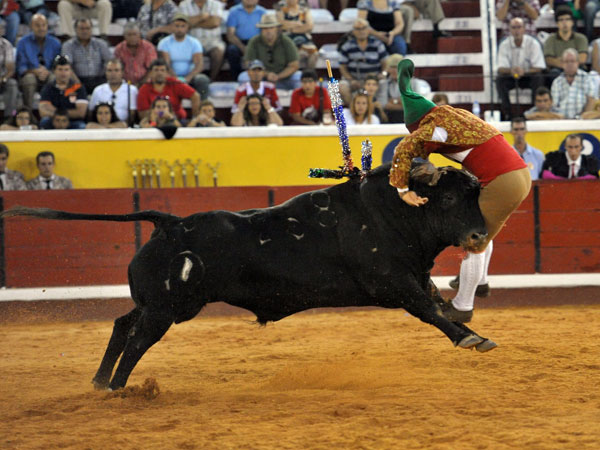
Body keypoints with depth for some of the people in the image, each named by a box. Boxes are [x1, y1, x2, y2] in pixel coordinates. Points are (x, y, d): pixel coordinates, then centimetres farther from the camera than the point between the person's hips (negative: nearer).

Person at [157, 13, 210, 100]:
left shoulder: (194, 42, 4)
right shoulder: (165, 43, 1)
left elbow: (199, 64, -9)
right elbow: (166, 64, -11)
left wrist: (187, 78, -27)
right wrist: (176, 79, -30)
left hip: (190, 77, 1)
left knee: (203, 80, -30)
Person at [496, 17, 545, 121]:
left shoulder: (533, 43, -11)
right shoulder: (504, 45, -7)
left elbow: (538, 68, -14)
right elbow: (501, 69, -13)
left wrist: (524, 71, -34)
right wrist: (511, 70, -37)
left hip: (528, 76, -1)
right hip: (511, 77, 1)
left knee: (538, 78, -33)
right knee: (500, 79, -29)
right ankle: (507, 113, -27)